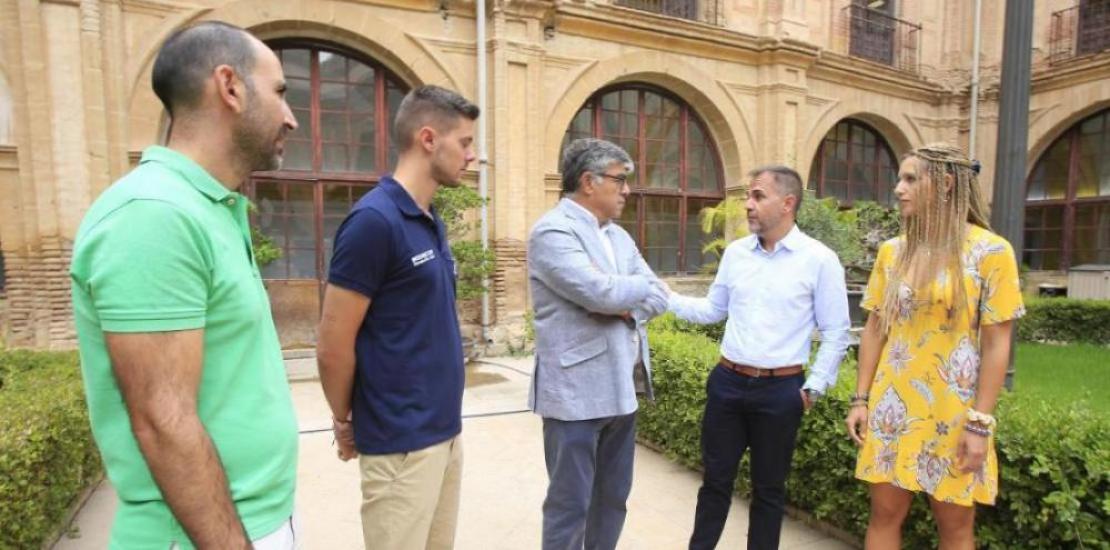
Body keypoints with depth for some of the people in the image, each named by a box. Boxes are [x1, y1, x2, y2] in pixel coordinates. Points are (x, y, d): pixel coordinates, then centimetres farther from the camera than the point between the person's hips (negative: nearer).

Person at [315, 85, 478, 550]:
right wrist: (346, 422, -2)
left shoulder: (432, 222, 8)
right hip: (401, 442, -8)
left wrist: (445, 415, 15)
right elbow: (333, 347, -16)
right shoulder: (374, 220, -19)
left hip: (446, 430, 8)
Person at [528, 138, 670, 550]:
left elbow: (658, 296, 9)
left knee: (613, 497, 20)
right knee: (570, 503, 6)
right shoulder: (553, 231, -13)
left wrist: (629, 310, -13)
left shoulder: (619, 235, 14)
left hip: (621, 387, 8)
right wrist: (643, 287, -5)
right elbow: (599, 291, -25)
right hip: (577, 391, -8)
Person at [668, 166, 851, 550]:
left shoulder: (819, 259, -7)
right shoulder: (735, 253, 5)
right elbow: (713, 310, 10)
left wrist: (813, 388, -5)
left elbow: (836, 333, -3)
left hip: (780, 389, -3)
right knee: (716, 479, 14)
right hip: (727, 381, 3)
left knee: (768, 488, 14)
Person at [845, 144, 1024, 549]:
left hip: (953, 409, -3)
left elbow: (996, 344, -8)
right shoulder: (892, 251, 4)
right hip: (893, 403, 4)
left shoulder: (990, 251, -8)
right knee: (884, 513, 12)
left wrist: (980, 423, -11)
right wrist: (860, 399, 4)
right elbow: (874, 330, 7)